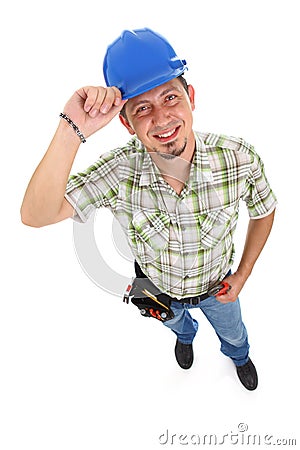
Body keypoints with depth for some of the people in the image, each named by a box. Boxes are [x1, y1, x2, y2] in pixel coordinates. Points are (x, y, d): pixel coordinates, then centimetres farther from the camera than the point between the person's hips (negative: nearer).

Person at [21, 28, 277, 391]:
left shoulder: (239, 157, -33)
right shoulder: (117, 172, -34)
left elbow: (263, 211, -12)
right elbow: (35, 216, -42)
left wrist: (242, 275, -10)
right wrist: (71, 131, -53)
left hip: (218, 286, 1)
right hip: (160, 292, 0)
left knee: (233, 334, 33)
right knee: (176, 323, 37)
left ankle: (238, 356, 74)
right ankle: (185, 336, 77)